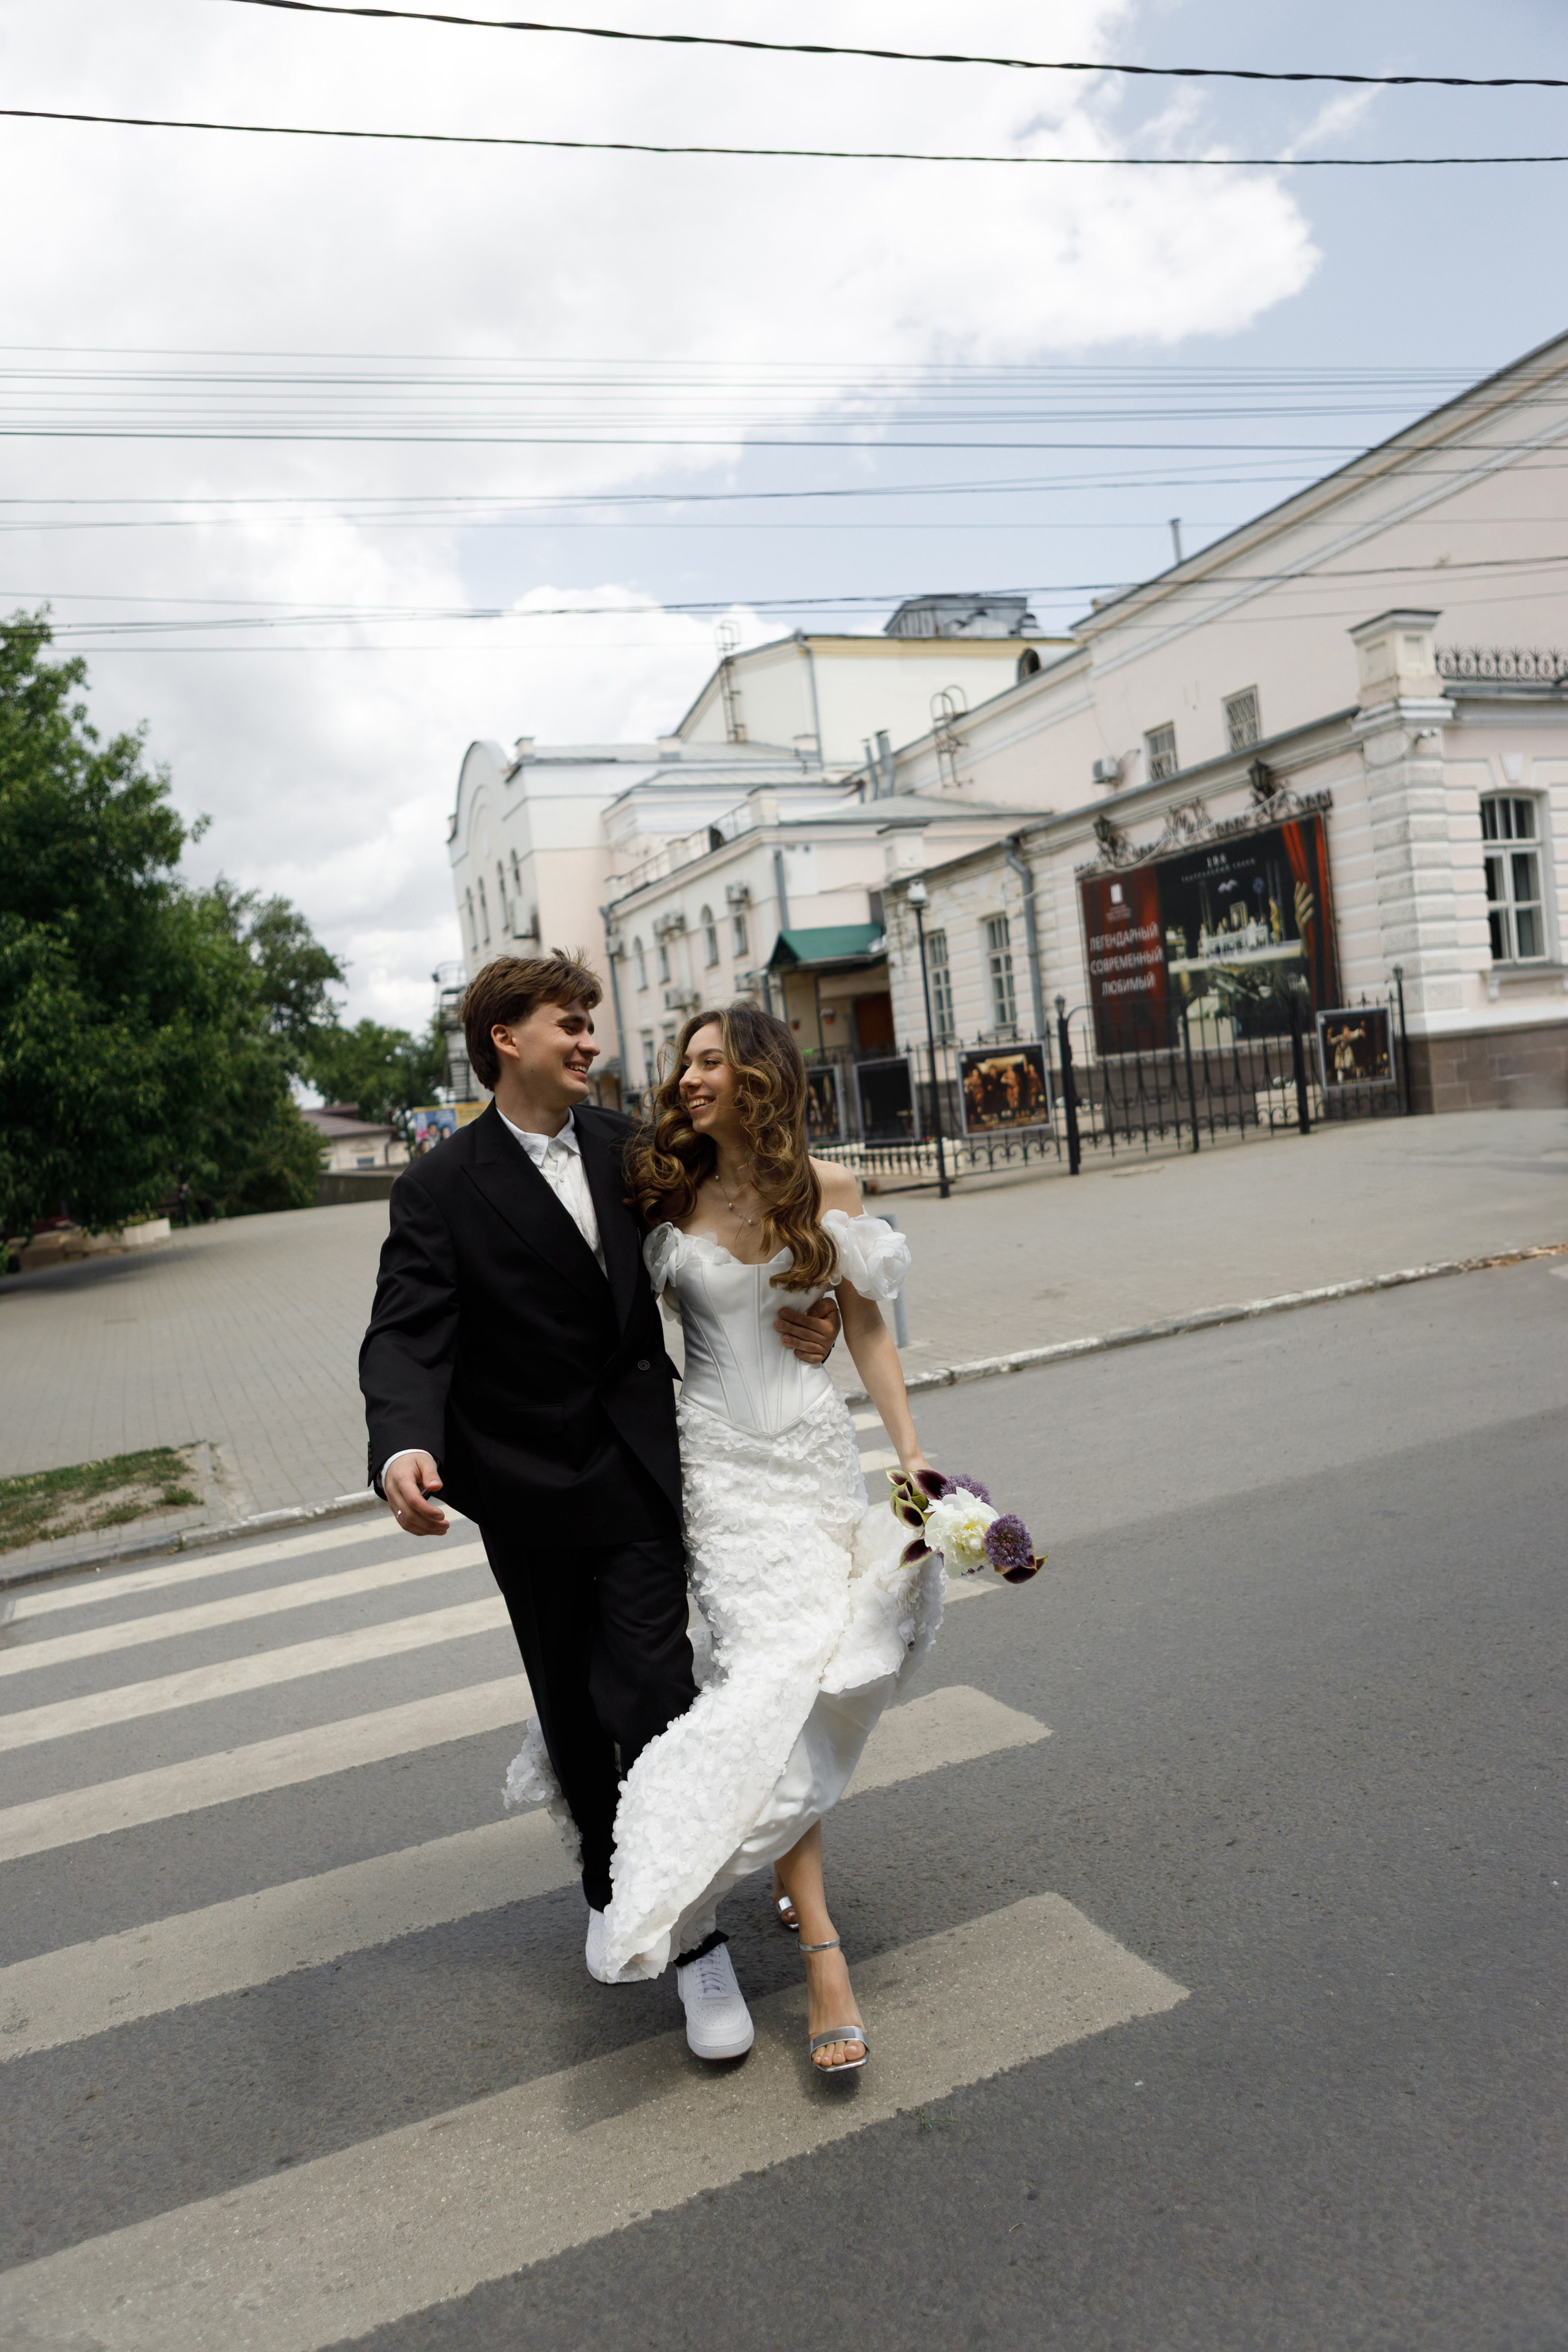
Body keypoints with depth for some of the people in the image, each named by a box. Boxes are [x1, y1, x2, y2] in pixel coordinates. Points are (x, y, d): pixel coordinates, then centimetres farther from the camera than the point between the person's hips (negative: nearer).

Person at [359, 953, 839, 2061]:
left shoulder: (625, 1144, 2)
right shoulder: (442, 1188, -10)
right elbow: (408, 1335, -18)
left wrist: (802, 1315, -4)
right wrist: (404, 1446, -39)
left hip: (636, 1473, 2)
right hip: (529, 1488, -1)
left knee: (657, 1697, -4)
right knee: (571, 1705, 16)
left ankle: (689, 1931, 15)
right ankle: (608, 1886, 41)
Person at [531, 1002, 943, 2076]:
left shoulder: (826, 1187, 0)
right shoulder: (669, 1195, 0)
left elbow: (866, 1326, 3)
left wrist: (911, 1449, 0)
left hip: (816, 1448, 1)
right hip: (722, 1457, -1)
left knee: (817, 1675, 6)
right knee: (772, 1672, -10)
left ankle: (792, 1857, 37)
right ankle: (823, 1950, -6)